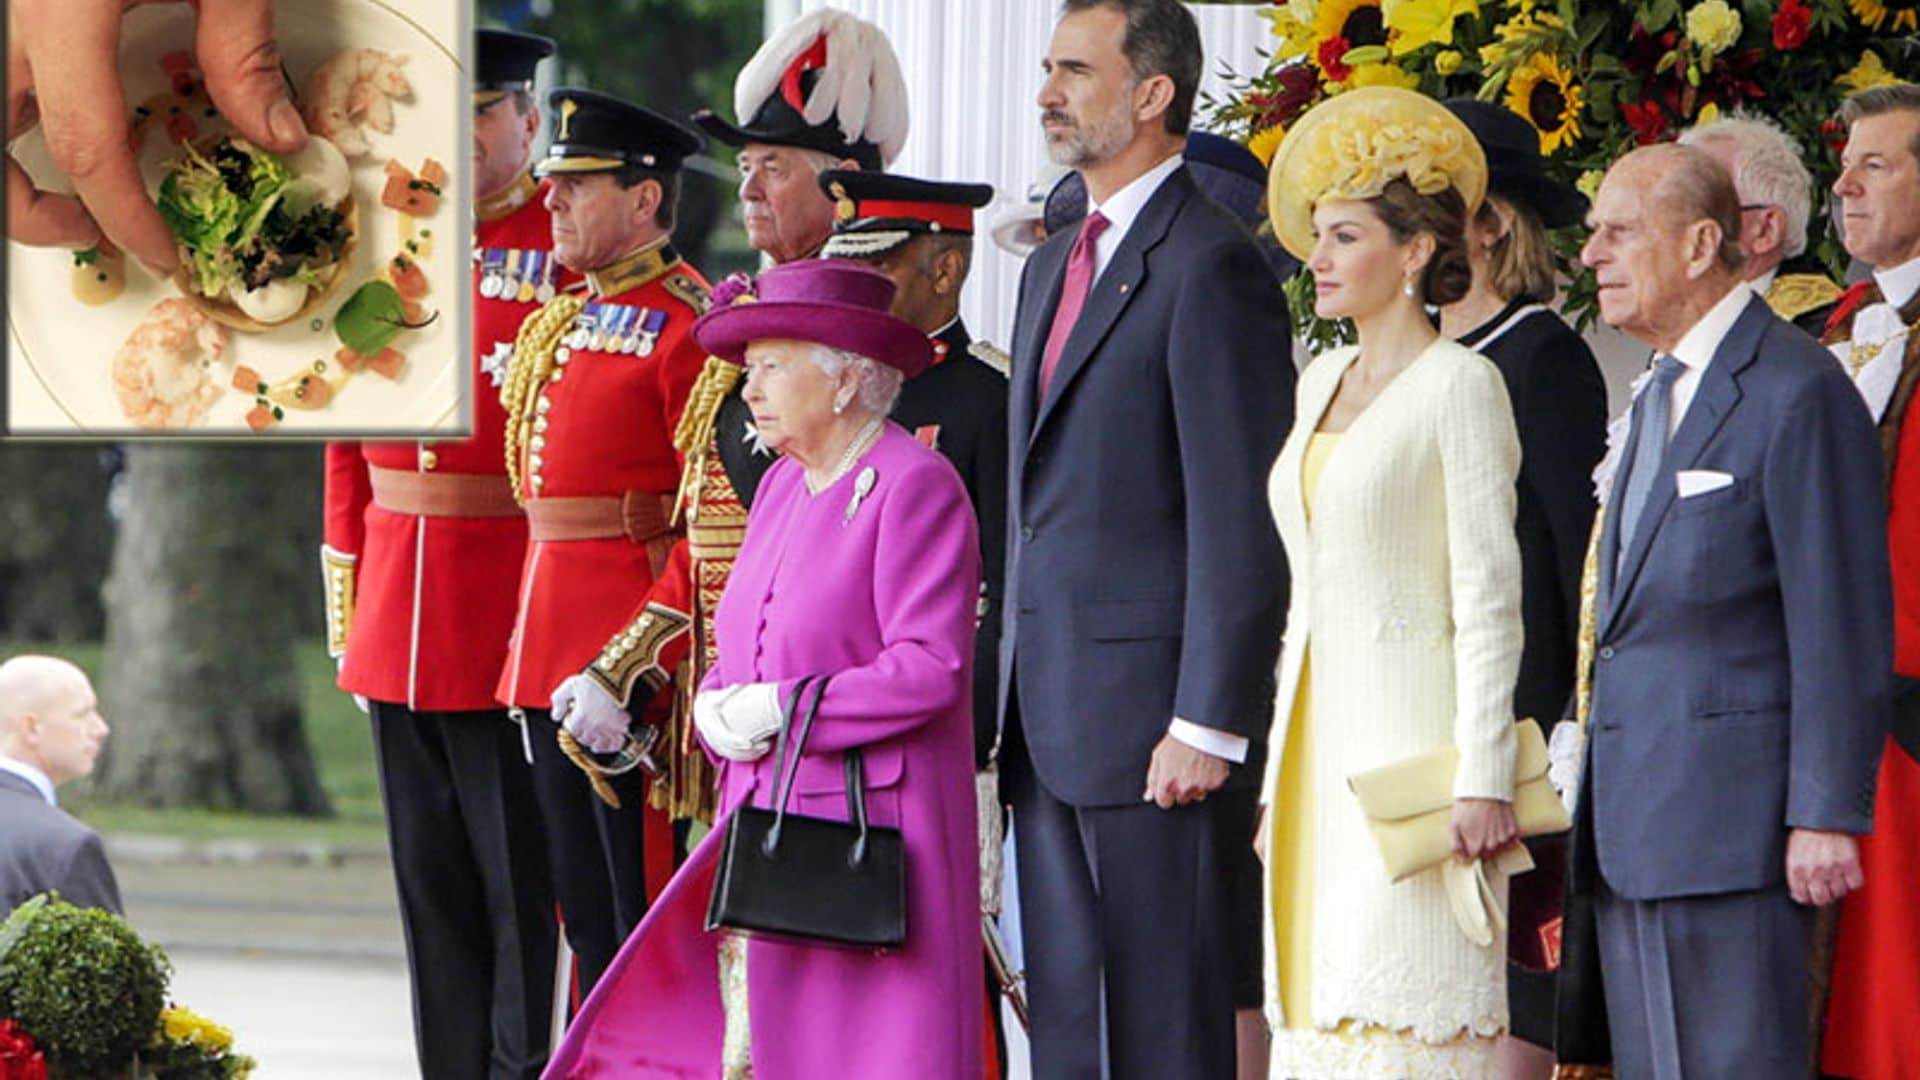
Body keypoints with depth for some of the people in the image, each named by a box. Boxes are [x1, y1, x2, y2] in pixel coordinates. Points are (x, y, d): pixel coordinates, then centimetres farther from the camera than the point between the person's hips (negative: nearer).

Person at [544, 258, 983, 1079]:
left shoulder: (915, 487, -10)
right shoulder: (783, 486, 16)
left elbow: (932, 667, -18)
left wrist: (780, 710, -17)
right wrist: (718, 710, -4)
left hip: (868, 825, -8)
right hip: (765, 821, 8)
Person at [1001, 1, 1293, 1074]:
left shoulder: (1211, 266, -11)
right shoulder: (1054, 267, 19)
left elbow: (1240, 520, -15)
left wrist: (1207, 724, -19)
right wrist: (1012, 694, 17)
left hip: (1149, 709, -9)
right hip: (1049, 720, 9)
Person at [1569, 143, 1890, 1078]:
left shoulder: (1797, 393, -11)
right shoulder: (1661, 397, 19)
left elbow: (1843, 628, -14)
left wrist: (1827, 815, -17)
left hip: (1730, 821, -9)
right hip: (1634, 829, 9)